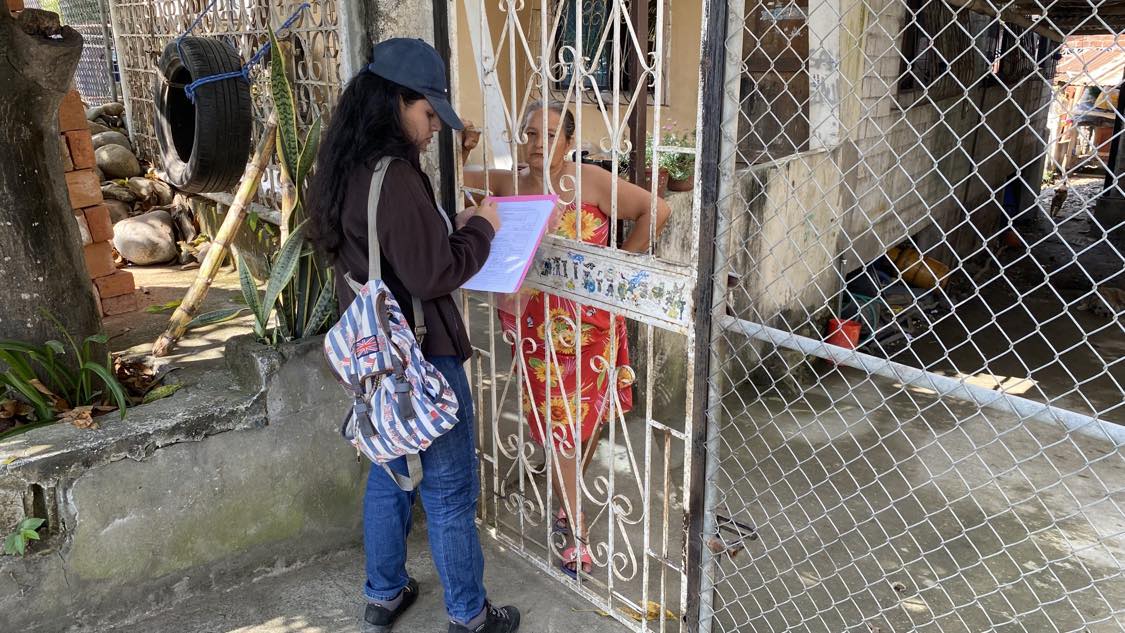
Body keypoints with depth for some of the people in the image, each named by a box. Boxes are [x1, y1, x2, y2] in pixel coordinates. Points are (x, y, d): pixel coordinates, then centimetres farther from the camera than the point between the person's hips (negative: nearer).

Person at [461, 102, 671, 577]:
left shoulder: (590, 180, -9)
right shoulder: (508, 183, 2)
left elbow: (656, 211, -8)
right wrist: (460, 152, -8)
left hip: (588, 321, -2)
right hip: (536, 322, 2)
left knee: (586, 419, 11)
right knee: (559, 424, 8)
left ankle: (569, 500, 38)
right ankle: (577, 534, 20)